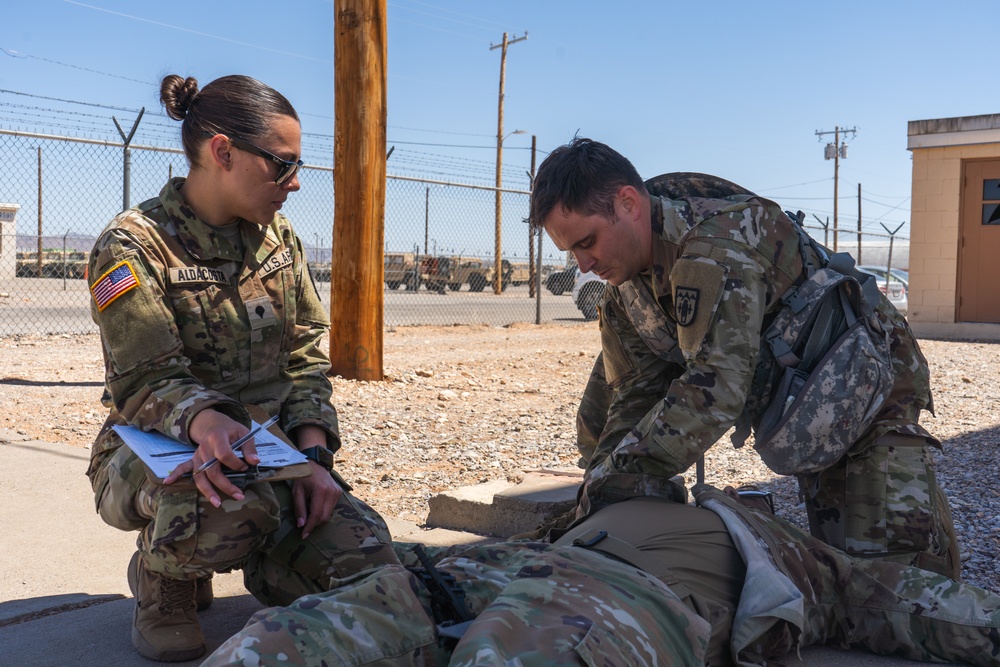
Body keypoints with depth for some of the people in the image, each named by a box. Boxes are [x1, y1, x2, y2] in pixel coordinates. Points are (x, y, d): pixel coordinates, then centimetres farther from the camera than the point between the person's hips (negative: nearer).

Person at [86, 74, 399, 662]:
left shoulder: (278, 236, 8)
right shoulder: (132, 246, -10)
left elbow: (306, 356, 5)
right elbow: (148, 381, -19)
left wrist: (313, 453, -13)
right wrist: (203, 421, -43)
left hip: (270, 451, 5)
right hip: (157, 451, -5)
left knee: (367, 565, -16)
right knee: (234, 505, -40)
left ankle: (255, 562, 17)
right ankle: (163, 582, -3)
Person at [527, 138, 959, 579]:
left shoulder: (718, 238, -36)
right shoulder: (623, 284, -5)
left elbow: (718, 382, -43)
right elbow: (637, 390, -3)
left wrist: (622, 472, -43)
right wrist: (601, 481, -18)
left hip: (871, 381, -8)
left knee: (899, 555, -12)